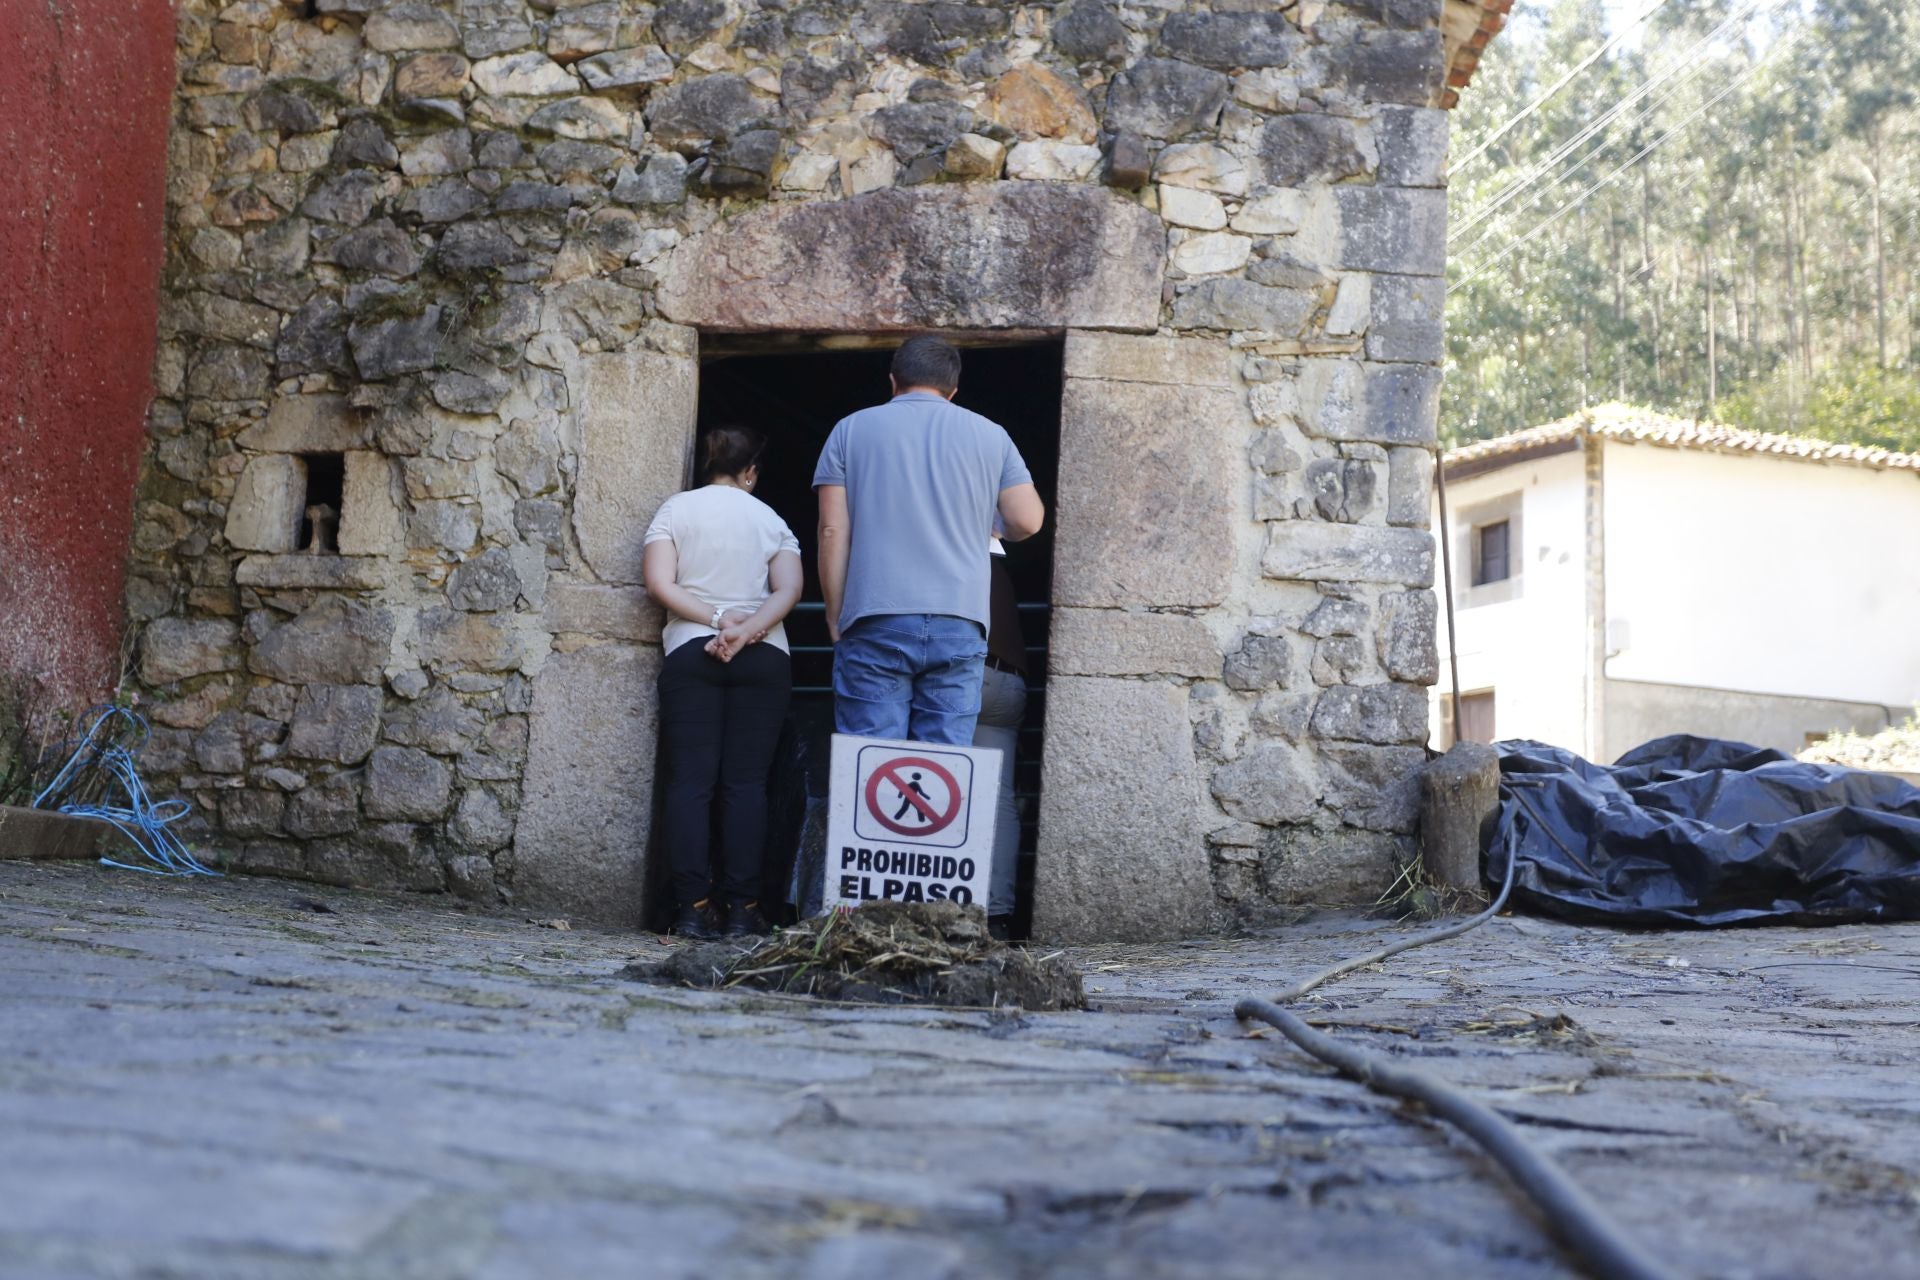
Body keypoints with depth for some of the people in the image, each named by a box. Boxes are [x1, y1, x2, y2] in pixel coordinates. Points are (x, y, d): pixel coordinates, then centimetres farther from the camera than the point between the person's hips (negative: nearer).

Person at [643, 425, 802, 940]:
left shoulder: (676, 509, 8)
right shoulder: (772, 521, 11)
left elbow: (659, 583, -4)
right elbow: (788, 590, -4)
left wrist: (716, 618, -5)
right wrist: (745, 630, -14)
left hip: (690, 653, 0)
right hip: (764, 657, 1)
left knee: (690, 780, -2)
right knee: (747, 781, -1)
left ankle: (694, 907, -8)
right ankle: (741, 907, -6)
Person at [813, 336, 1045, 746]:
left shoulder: (852, 429, 9)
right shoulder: (991, 434, 12)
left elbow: (833, 530, 2)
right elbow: (1027, 521, 6)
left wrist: (835, 615, 8)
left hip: (876, 623, -1)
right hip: (959, 625, 1)